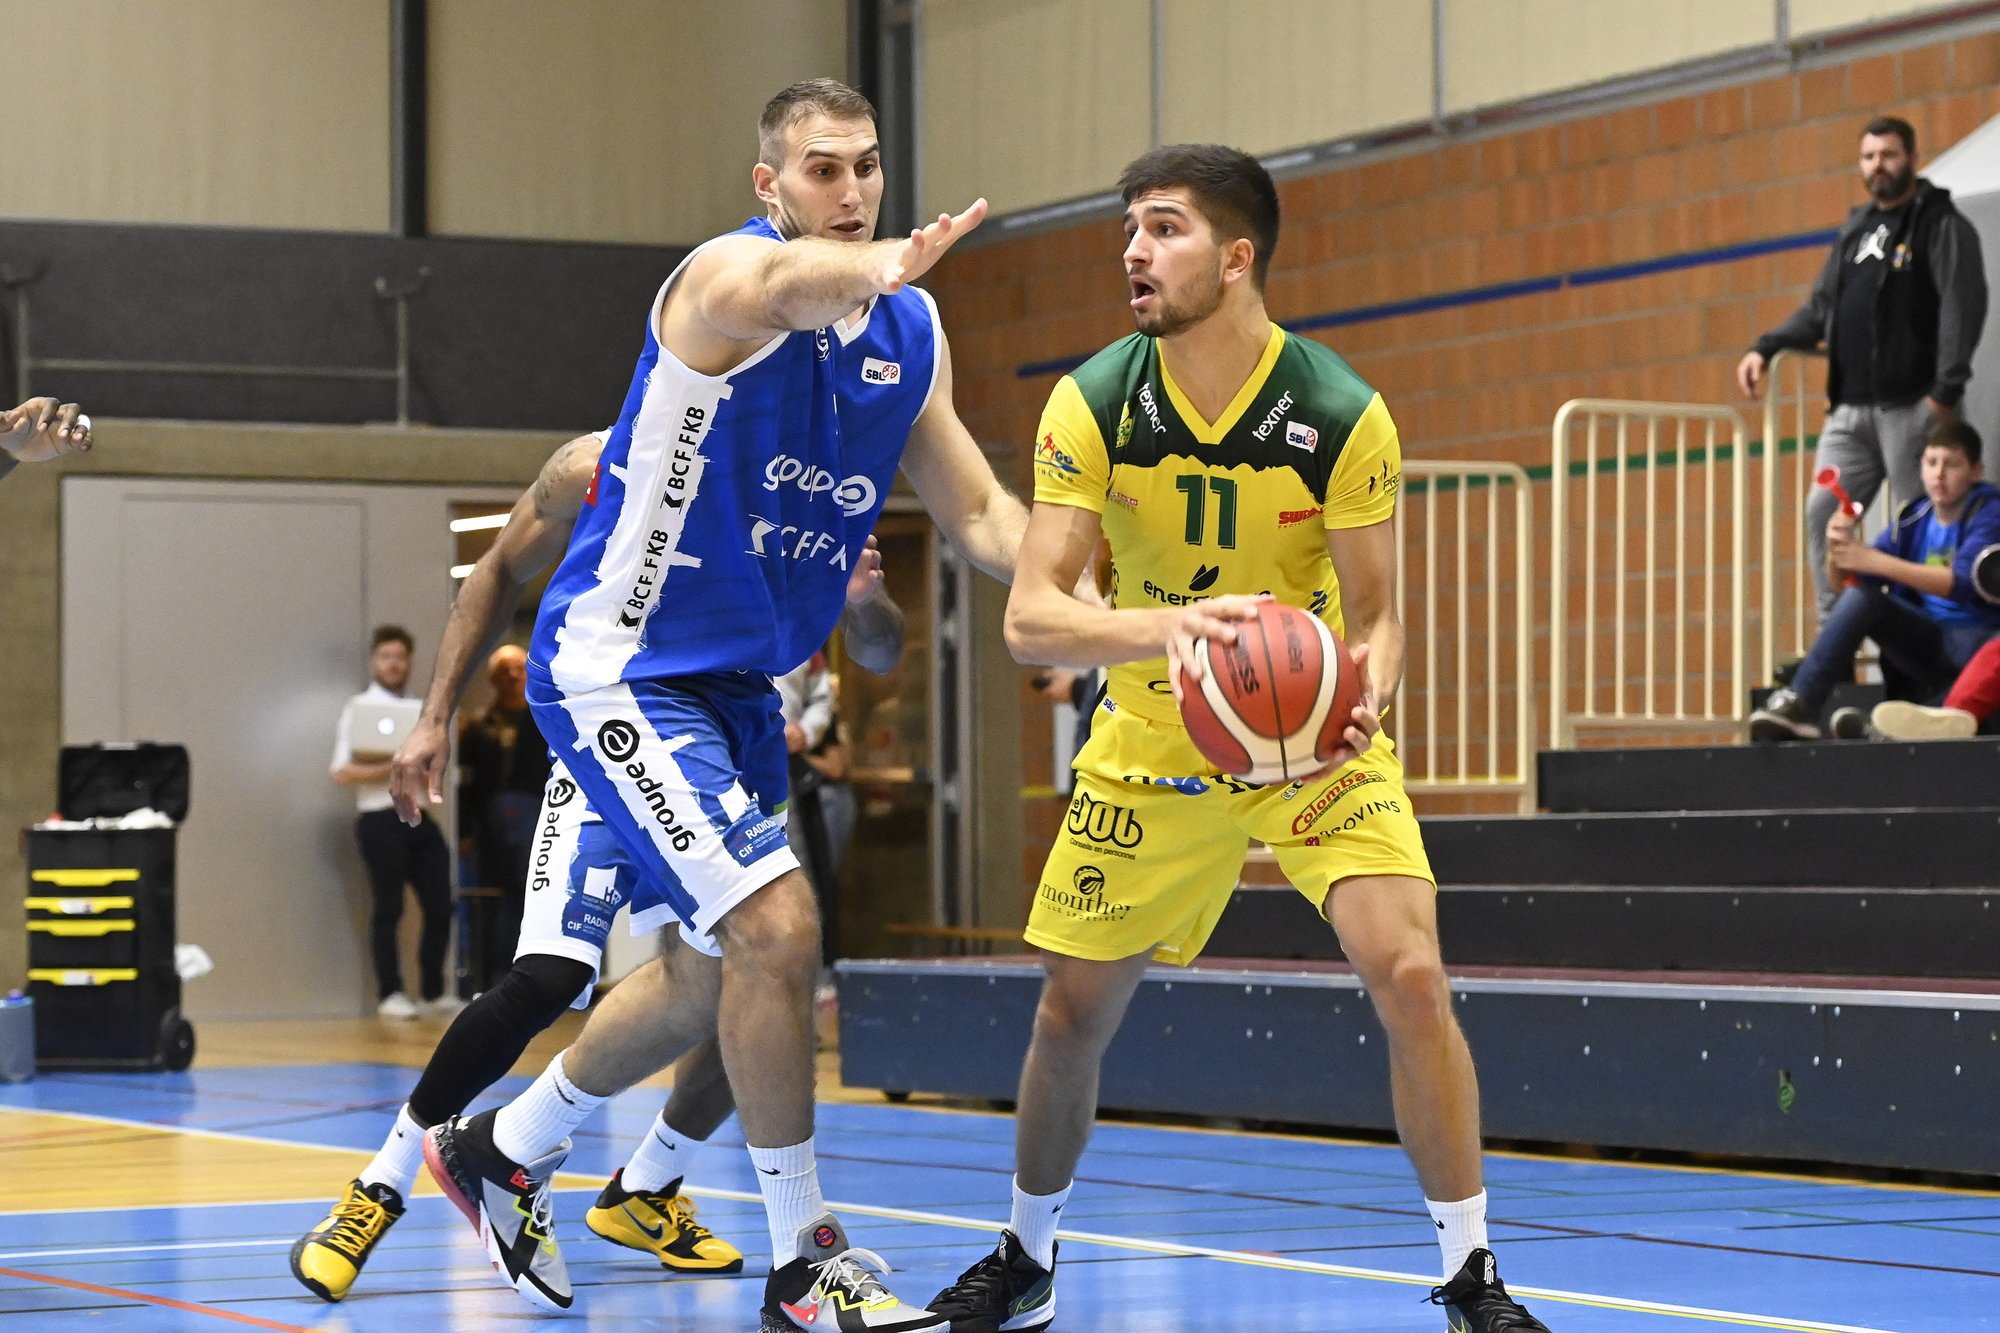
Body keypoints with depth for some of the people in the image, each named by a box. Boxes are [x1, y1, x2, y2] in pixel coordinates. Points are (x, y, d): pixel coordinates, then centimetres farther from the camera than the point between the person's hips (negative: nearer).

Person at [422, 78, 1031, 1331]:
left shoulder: (913, 331, 4)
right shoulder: (727, 277, -20)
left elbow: (978, 510, 7)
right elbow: (792, 285, -47)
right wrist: (885, 264, -64)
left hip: (733, 683, 9)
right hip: (619, 665, -9)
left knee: (723, 968, 20)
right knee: (779, 931, -19)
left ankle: (505, 1148, 41)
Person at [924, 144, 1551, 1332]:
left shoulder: (1343, 415, -19)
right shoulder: (1094, 406, -16)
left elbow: (1376, 614, -11)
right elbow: (1031, 618, -21)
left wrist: (1359, 699, -35)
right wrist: (1164, 627, -42)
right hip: (1152, 742, 2)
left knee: (1410, 972, -21)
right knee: (1075, 1006, 6)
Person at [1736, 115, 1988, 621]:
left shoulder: (1941, 225, -2)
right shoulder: (1855, 230, 20)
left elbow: (1962, 308, -12)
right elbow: (1820, 308, 23)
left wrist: (1946, 390, -21)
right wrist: (1765, 349, 8)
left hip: (1911, 408, -7)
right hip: (1851, 409, 7)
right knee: (1823, 517, -1)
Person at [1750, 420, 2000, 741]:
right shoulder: (1913, 516, 14)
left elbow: (1962, 583, -17)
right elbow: (1847, 580, 10)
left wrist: (1873, 560, -22)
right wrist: (1839, 550, -16)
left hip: (1971, 642, -6)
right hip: (1925, 642, 6)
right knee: (1858, 595, -20)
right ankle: (1799, 702, -29)